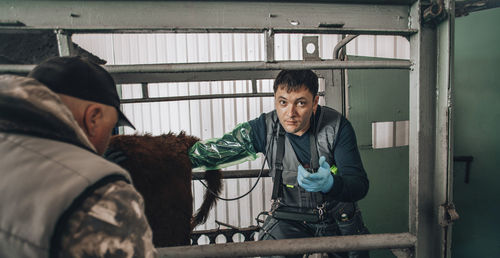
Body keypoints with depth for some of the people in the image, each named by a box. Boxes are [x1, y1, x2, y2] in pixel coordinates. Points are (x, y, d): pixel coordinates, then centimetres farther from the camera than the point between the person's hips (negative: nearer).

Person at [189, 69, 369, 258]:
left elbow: (361, 185, -18)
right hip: (290, 218, -1)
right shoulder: (265, 128, -13)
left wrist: (329, 184, -39)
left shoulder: (337, 126, -14)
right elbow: (215, 150, -7)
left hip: (338, 220, 2)